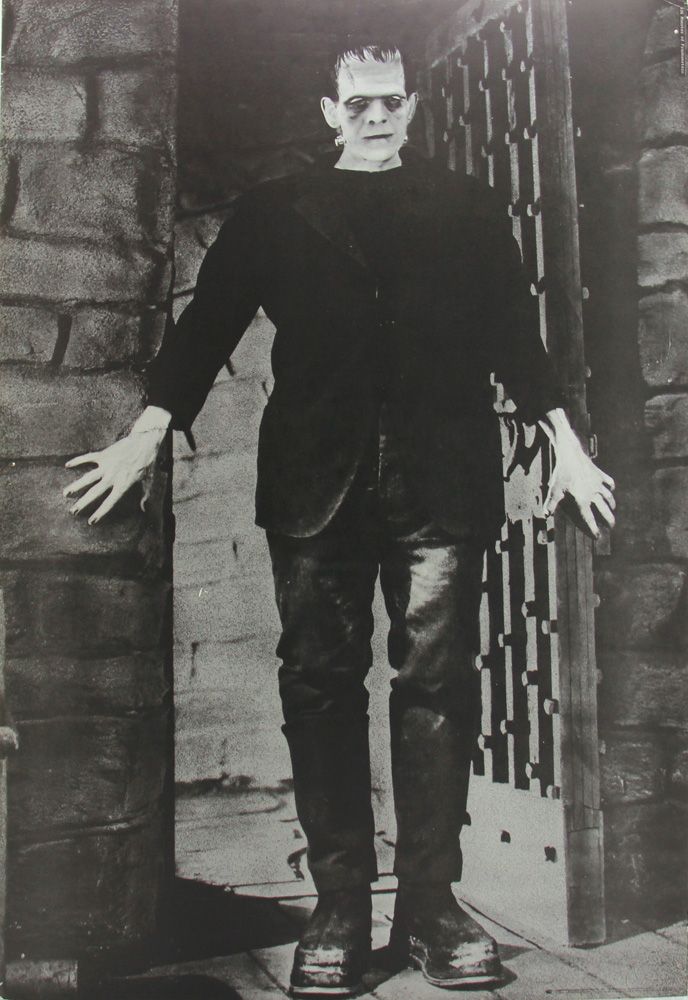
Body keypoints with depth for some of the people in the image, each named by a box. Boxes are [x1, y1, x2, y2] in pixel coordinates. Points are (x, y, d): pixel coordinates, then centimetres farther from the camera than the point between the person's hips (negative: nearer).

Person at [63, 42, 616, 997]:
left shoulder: (466, 209, 18)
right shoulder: (274, 211, 16)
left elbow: (514, 330, 14)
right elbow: (208, 320, 10)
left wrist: (564, 441, 3)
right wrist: (147, 433, -3)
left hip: (441, 479, 0)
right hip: (316, 480, 1)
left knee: (435, 682, -3)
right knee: (321, 683, -1)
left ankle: (429, 901, 5)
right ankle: (340, 908, 7)